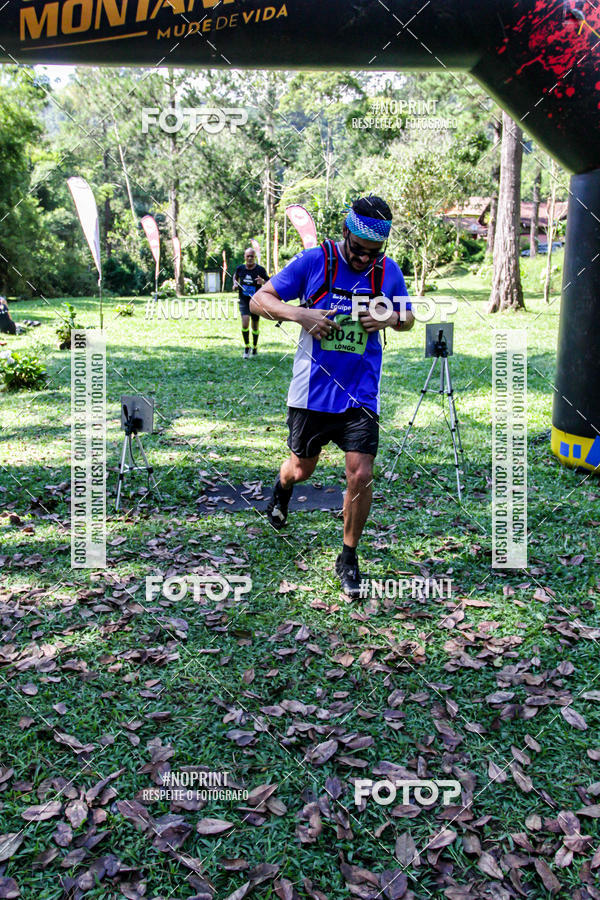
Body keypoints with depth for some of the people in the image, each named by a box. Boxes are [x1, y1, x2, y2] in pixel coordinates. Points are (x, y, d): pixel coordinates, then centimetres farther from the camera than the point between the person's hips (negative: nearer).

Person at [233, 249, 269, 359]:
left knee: (255, 326, 10)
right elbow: (235, 276, 21)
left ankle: (255, 347, 35)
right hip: (244, 301, 1)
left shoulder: (260, 270, -9)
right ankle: (246, 347, 1)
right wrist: (235, 283, 0)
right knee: (245, 324, -18)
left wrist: (263, 282, -26)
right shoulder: (240, 268, -1)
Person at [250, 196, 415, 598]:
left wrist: (390, 317, -8)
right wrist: (299, 313, -21)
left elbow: (409, 319, 16)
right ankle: (282, 488, 54)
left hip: (361, 395, 1)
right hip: (312, 389, -1)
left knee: (361, 476, -7)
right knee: (302, 469, 15)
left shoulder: (389, 271, 1)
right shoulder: (314, 261, -7)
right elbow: (259, 299, -3)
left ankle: (349, 558, 14)